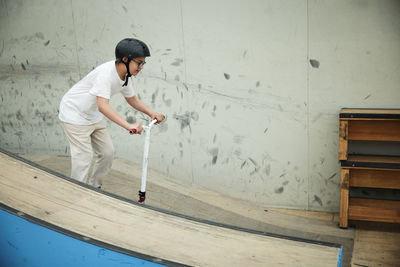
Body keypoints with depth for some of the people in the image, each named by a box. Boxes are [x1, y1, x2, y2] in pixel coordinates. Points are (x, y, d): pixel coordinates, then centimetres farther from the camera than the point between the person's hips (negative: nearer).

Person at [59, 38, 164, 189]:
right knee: (84, 156, -13)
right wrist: (129, 125, -50)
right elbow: (103, 106, -43)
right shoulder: (106, 73, -33)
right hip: (74, 114, -9)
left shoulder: (125, 75, -4)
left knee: (107, 152, 10)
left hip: (94, 116, 9)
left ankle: (94, 188, 26)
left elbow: (132, 99, 10)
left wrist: (152, 114, -5)